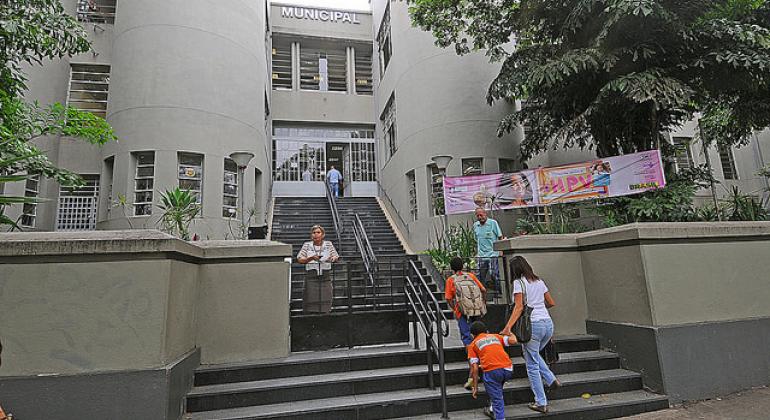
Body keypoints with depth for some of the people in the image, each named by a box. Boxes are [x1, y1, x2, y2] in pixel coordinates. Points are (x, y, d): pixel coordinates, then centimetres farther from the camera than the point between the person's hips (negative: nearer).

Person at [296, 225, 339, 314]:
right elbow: (300, 260, -1)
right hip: (311, 277, -1)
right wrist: (311, 258, -17)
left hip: (325, 277, 1)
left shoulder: (328, 244, 7)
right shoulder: (307, 245, 5)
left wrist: (333, 258, -18)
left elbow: (336, 258, 5)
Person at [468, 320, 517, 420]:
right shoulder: (495, 336, 24)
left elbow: (475, 369, 9)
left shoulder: (473, 344, 17)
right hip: (508, 370, 5)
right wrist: (510, 333, 32)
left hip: (492, 371, -4)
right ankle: (493, 410, 38)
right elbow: (513, 341, 9)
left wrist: (476, 388, 14)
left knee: (497, 399, 6)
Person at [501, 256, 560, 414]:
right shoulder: (539, 281, 12)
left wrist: (508, 327, -22)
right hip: (548, 323, 7)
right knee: (534, 355, 30)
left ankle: (541, 403, 11)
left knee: (532, 365, 6)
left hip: (533, 325, -7)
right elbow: (551, 303, 18)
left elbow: (519, 307, -16)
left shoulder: (518, 282, -6)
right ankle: (552, 380, 19)